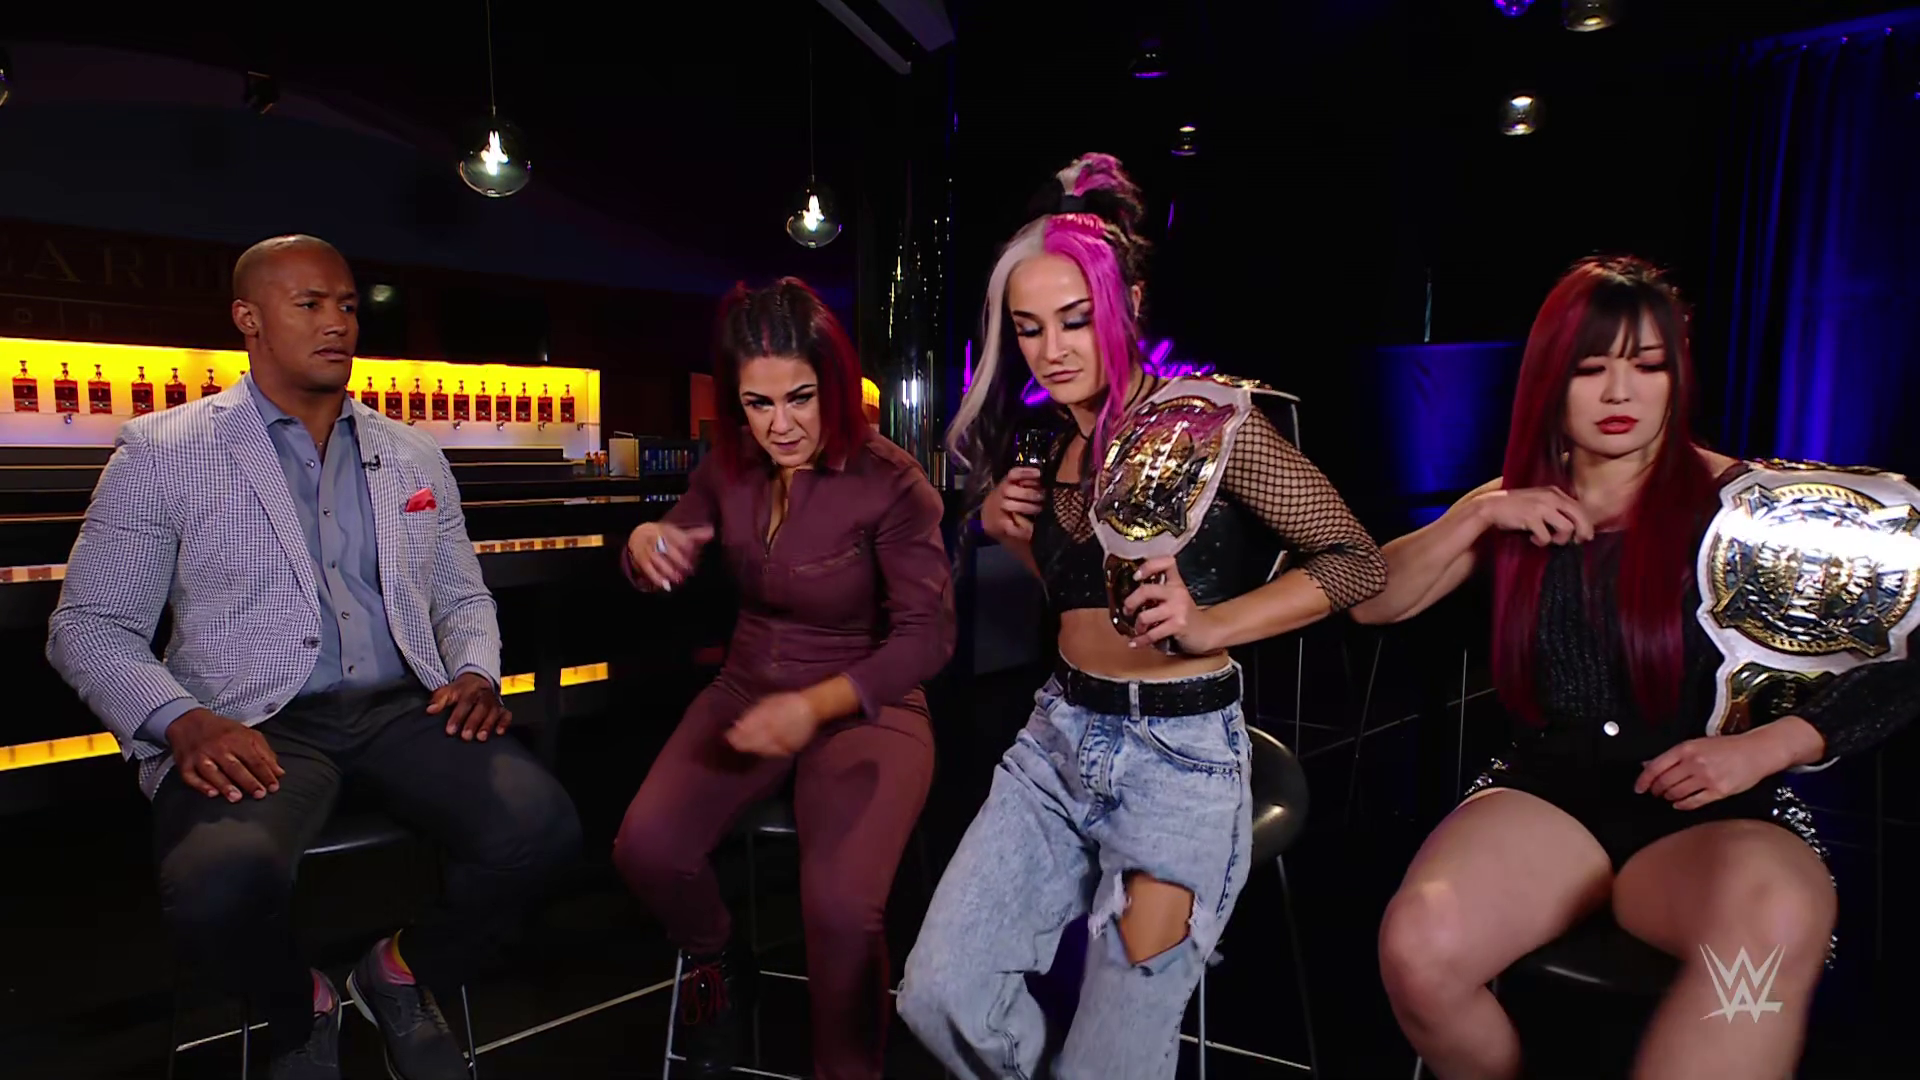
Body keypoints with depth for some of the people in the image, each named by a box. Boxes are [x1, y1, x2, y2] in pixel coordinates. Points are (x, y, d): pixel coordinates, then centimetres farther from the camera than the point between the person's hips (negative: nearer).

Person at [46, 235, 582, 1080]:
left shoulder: (413, 455, 15)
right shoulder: (161, 452, 4)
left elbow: (463, 595, 20)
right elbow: (88, 628, 3)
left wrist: (475, 674, -1)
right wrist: (183, 722, -16)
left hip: (403, 707, 3)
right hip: (251, 726, -2)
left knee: (541, 828, -24)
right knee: (220, 888, -34)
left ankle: (405, 974, 9)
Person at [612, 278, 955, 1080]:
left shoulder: (889, 483, -19)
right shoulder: (729, 467, -2)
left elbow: (926, 636, -20)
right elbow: (660, 575, 8)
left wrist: (815, 705, -34)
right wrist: (646, 545, -18)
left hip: (864, 708, -4)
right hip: (748, 690, 5)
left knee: (840, 910, -26)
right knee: (645, 849, -17)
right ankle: (719, 963, 18)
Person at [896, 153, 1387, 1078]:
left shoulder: (1207, 421, -11)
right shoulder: (1052, 441, 8)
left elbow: (1358, 560, -8)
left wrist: (1210, 625, -19)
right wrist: (1006, 525, 2)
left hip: (1180, 756, -5)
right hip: (1056, 736, 6)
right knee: (938, 998, -1)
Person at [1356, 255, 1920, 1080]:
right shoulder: (1515, 506, 10)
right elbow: (1371, 603, 6)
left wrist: (1762, 748, -14)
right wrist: (1478, 516, -7)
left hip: (1714, 813, -2)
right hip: (1548, 793, 2)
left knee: (1773, 925, -40)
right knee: (1418, 951, -28)